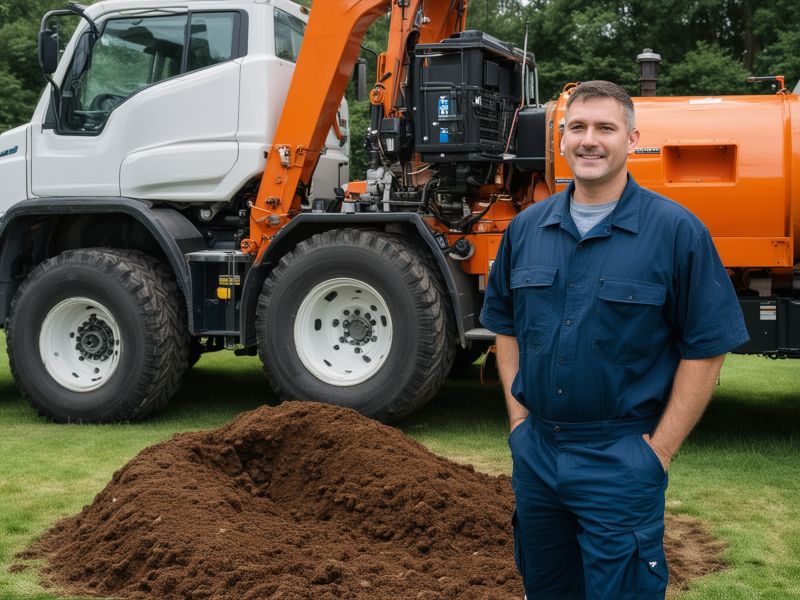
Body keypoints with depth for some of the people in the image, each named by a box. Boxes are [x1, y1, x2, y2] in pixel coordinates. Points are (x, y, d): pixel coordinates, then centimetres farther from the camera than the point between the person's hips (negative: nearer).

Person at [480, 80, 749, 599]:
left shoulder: (675, 230, -10)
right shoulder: (528, 227, 4)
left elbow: (706, 347, -10)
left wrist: (660, 450, -11)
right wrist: (518, 415, 7)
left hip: (621, 460, -5)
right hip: (535, 450, 5)